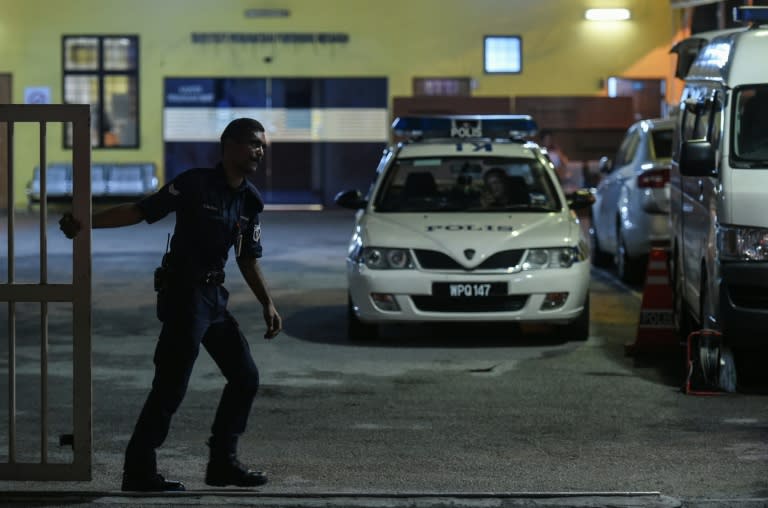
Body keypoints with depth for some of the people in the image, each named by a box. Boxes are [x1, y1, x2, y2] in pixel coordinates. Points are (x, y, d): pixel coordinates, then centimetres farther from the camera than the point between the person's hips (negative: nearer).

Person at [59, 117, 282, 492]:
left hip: (213, 295, 8)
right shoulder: (196, 184, -12)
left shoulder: (250, 201, 9)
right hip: (183, 293, -8)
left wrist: (268, 304, 12)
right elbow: (140, 211, -13)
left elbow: (248, 258, 18)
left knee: (245, 377, 10)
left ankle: (222, 463, 19)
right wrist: (85, 223, -21)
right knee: (171, 385, -9)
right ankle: (139, 471, -2)